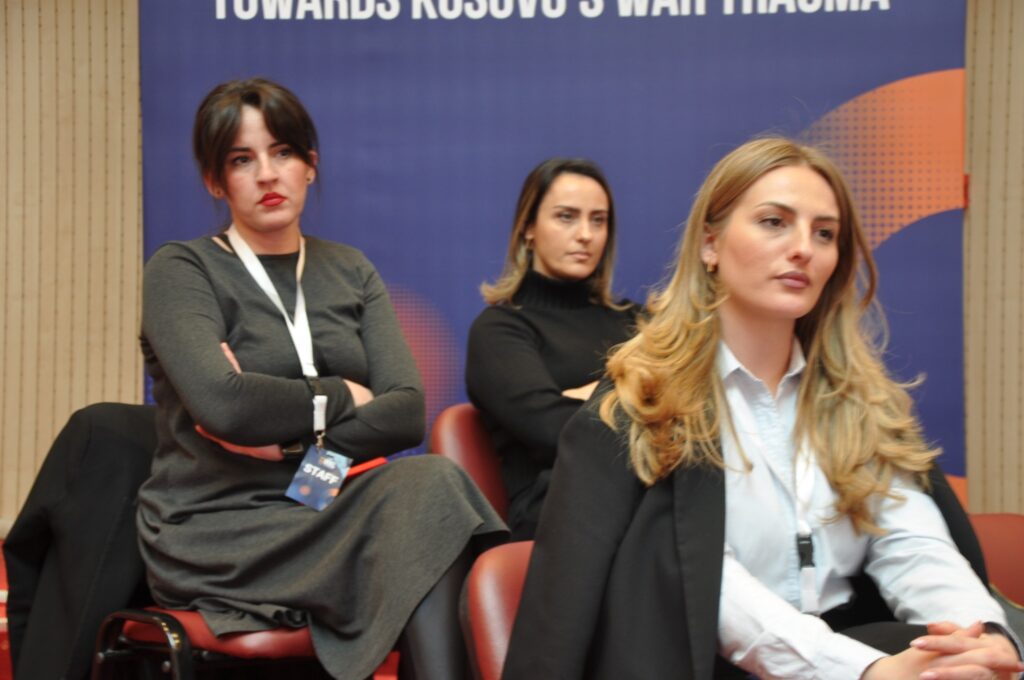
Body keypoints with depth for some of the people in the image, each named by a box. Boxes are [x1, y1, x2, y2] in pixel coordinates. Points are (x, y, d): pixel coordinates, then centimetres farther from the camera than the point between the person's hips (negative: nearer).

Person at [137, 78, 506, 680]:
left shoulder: (351, 272, 15)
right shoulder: (180, 270, 1)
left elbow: (408, 411, 1)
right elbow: (220, 404, -18)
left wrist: (287, 437, -12)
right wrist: (340, 397, -4)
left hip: (325, 513, 5)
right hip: (216, 534, -4)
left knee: (427, 478, -30)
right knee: (429, 491, -29)